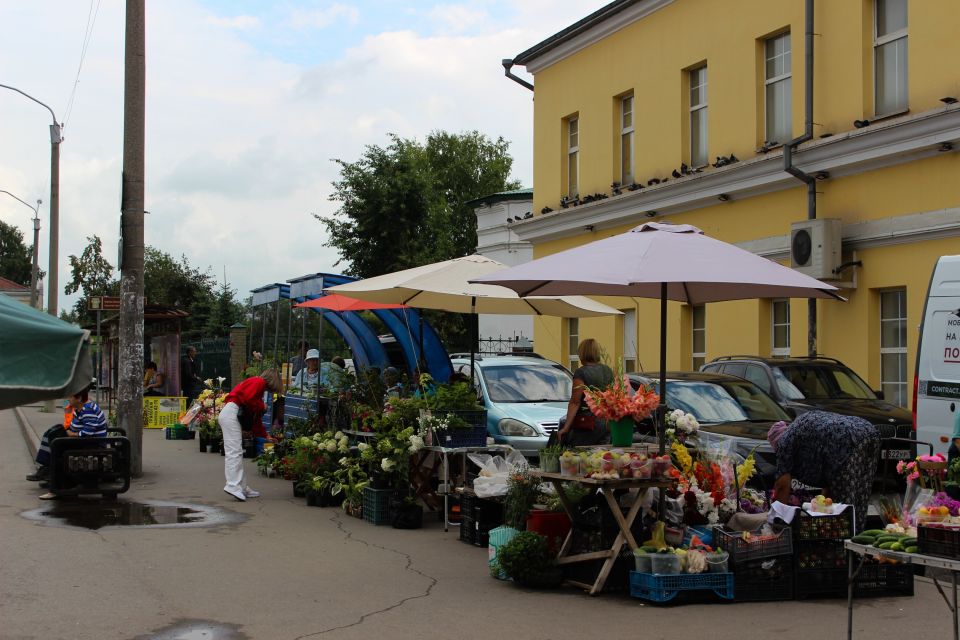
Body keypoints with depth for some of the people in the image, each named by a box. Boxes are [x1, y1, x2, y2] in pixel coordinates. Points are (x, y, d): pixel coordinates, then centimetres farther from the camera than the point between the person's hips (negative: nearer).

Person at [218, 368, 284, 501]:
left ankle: (241, 487, 10)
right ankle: (233, 486, -21)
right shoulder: (259, 382, -1)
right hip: (231, 413, -10)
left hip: (228, 415, 10)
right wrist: (262, 406, -2)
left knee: (236, 452, 9)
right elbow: (247, 398, -19)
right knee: (235, 451, -14)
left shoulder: (258, 383, 26)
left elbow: (256, 418, 29)